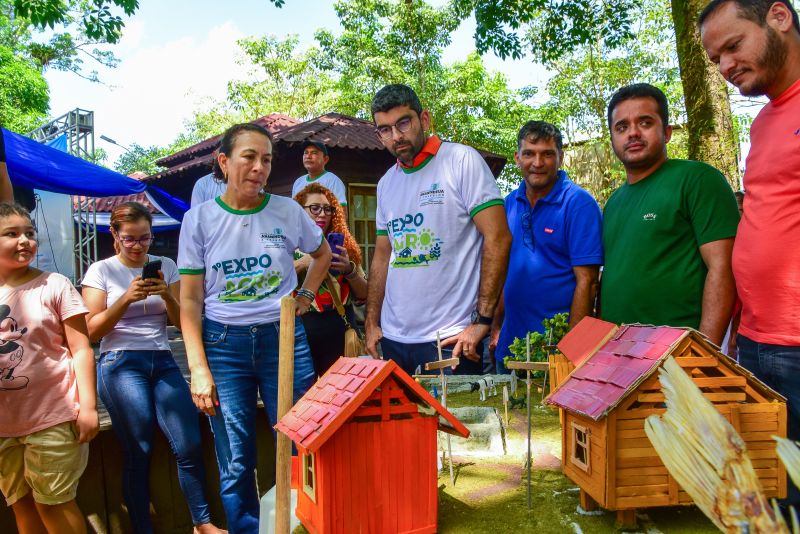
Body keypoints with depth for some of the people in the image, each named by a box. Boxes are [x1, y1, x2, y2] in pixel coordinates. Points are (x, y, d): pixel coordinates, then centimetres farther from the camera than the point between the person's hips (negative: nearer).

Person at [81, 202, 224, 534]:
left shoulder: (166, 266, 10)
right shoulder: (101, 271, 3)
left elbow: (181, 322, 8)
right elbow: (92, 331, -2)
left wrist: (167, 295, -11)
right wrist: (127, 298, -15)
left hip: (163, 362, 3)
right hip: (120, 365, -2)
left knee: (189, 445, -6)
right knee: (138, 452, -4)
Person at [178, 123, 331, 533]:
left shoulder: (287, 211, 0)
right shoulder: (199, 219, -1)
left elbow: (322, 253, 21)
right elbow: (190, 301, -1)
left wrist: (305, 296, 8)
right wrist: (198, 369, -8)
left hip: (283, 338, 1)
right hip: (224, 344, 0)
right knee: (235, 464, 4)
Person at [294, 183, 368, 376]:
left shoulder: (342, 246, 10)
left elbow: (363, 295, 8)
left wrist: (349, 269, -9)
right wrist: (302, 263, -19)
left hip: (340, 333, 3)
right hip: (300, 332, -2)